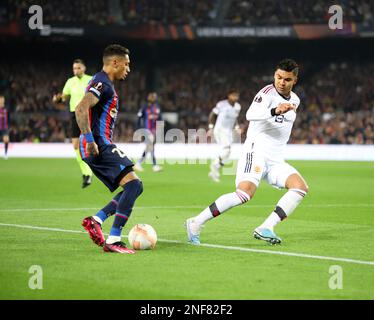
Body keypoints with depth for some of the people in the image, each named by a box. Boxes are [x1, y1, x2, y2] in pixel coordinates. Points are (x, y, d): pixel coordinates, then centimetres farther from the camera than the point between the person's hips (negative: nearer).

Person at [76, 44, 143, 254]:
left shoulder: (104, 84, 22)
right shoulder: (102, 83, -11)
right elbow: (81, 109, -25)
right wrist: (90, 141, -28)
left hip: (101, 147, 10)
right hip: (99, 146, -10)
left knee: (134, 188, 8)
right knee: (133, 184, -17)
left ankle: (96, 220, 1)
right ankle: (113, 240, -20)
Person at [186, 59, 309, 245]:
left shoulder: (295, 100, 16)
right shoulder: (268, 93, -10)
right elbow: (251, 114, -31)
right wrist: (275, 111, -45)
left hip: (275, 160, 8)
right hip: (256, 152, -8)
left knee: (300, 187, -14)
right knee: (245, 193, -28)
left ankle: (265, 229, -17)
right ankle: (196, 224, -19)